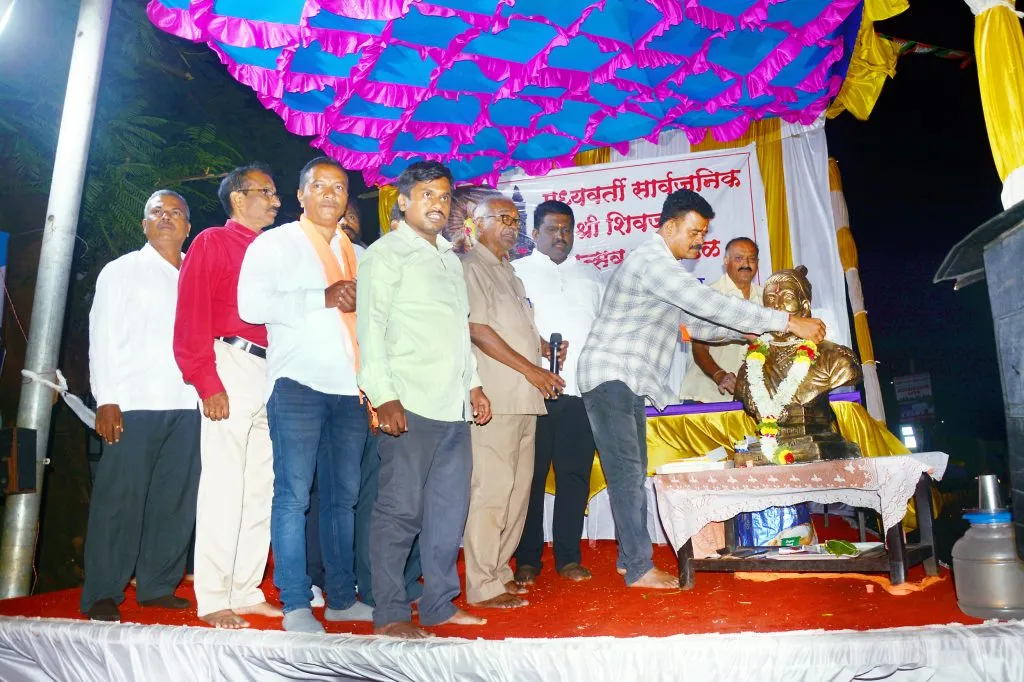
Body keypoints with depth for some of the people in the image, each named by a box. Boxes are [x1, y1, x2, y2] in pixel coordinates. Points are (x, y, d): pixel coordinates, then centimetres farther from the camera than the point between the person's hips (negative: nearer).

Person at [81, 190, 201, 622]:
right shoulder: (122, 271, 9)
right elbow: (102, 335, 2)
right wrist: (106, 400, -7)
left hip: (187, 404, 3)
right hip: (134, 403, -3)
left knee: (176, 498, 5)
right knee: (121, 498, -2)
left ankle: (158, 585, 17)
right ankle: (102, 594, 9)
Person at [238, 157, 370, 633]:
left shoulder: (355, 254, 21)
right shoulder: (275, 243, 5)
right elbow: (252, 305, -11)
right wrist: (323, 298, -13)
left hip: (350, 386, 5)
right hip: (299, 382, -5)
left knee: (343, 495, 9)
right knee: (294, 494, -3)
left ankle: (341, 597, 18)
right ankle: (295, 604, 7)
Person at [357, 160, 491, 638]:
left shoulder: (449, 258, 22)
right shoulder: (387, 253, -1)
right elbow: (370, 328, -8)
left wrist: (473, 384, 18)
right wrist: (383, 397, -16)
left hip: (454, 404, 7)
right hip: (409, 404, -7)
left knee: (449, 508, 10)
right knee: (400, 509, -3)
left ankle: (439, 603, 22)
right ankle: (390, 613, 9)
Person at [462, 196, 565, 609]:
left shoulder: (507, 271, 25)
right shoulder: (472, 266, -3)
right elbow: (477, 329, -13)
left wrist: (547, 349, 11)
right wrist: (531, 369, -13)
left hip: (524, 397, 9)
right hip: (496, 397, -9)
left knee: (518, 488, 11)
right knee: (491, 488, -8)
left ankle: (499, 571, 22)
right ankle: (483, 586, 0)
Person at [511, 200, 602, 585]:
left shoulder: (591, 275, 22)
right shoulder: (516, 272, 9)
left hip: (582, 389, 3)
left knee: (575, 474, 5)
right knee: (531, 474, 1)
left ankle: (568, 557, 16)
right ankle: (527, 559, 12)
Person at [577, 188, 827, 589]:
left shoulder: (665, 268, 17)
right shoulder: (651, 262, -17)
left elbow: (699, 324, 18)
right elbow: (712, 305, -24)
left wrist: (759, 329, 7)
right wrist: (787, 322, -21)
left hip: (627, 381, 10)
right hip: (609, 375, -10)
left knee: (632, 473, 11)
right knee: (627, 473, -8)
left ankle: (629, 558, 19)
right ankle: (639, 569, -2)